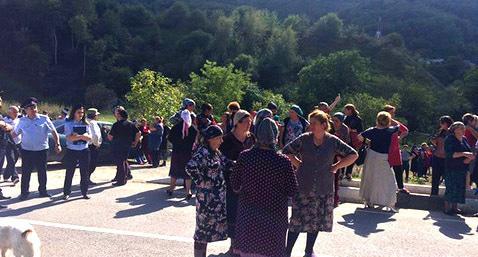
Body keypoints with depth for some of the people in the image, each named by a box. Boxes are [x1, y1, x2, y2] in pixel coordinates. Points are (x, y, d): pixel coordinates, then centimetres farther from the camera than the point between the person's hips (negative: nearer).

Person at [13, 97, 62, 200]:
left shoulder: (44, 119, -3)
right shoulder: (22, 121, 4)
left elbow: (54, 132, -1)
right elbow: (15, 134, 12)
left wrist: (57, 144, -9)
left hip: (41, 150, -1)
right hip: (27, 151, 1)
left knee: (42, 172, 8)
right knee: (25, 172, 3)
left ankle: (42, 191, 22)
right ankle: (24, 192, 13)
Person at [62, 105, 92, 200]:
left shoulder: (85, 124, 7)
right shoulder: (68, 123, -3)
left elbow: (89, 138, -2)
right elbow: (69, 138, -16)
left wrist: (77, 135, -17)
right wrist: (83, 136, -18)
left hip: (84, 151, 3)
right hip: (71, 151, -3)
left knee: (85, 173, 6)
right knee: (69, 173, 3)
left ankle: (84, 192, 16)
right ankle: (66, 193, 13)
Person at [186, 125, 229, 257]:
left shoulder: (216, 152, 9)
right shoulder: (203, 152, -19)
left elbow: (224, 166, 23)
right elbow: (191, 167, -33)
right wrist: (201, 181, -21)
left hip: (218, 196, 9)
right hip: (207, 197, -9)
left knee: (208, 227, 16)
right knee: (203, 229, 2)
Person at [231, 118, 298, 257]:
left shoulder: (244, 156, -14)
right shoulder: (284, 161, -19)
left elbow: (235, 184, -3)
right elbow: (292, 190, -9)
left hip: (248, 214, 2)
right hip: (274, 216, -2)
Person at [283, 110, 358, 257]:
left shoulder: (333, 141, -3)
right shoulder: (304, 139, -4)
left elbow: (353, 155, 4)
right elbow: (286, 151, 6)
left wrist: (336, 166, -1)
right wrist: (297, 164, -1)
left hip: (324, 189, 2)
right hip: (303, 188, -1)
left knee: (317, 221, 12)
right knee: (298, 220, -2)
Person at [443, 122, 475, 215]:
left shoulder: (464, 139, 13)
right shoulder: (450, 139, -9)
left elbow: (469, 152, 15)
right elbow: (450, 154, -20)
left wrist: (469, 158, -7)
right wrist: (463, 154, -28)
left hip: (462, 169, 7)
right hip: (452, 168, -7)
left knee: (460, 188, 9)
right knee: (451, 188, -6)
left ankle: (455, 207, 17)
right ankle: (447, 208, 0)